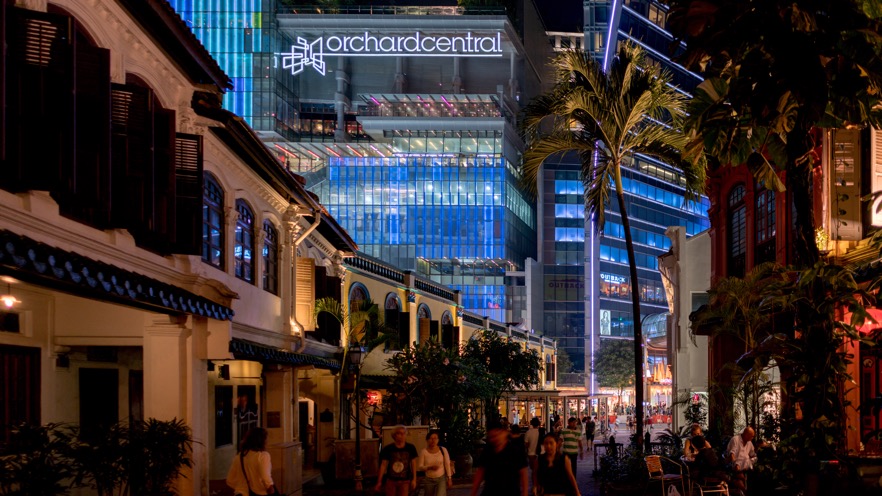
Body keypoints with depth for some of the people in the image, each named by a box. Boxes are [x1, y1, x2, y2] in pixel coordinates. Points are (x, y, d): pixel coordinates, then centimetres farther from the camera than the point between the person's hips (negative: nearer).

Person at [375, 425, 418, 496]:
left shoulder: (411, 448, -3)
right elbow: (383, 465, -4)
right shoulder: (387, 449, -7)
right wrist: (379, 481, -4)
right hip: (391, 481, 0)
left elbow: (413, 464, 2)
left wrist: (414, 479, -2)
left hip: (405, 481, 0)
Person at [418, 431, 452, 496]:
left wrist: (449, 478, -1)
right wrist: (430, 467, -23)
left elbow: (447, 465, 0)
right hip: (429, 480, 2)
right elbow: (420, 466, -6)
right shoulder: (424, 452, -8)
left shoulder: (443, 450, -6)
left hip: (441, 479, -2)